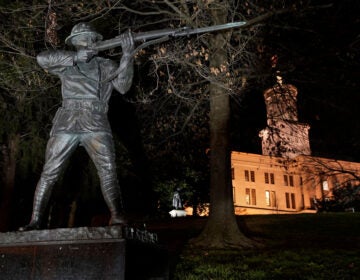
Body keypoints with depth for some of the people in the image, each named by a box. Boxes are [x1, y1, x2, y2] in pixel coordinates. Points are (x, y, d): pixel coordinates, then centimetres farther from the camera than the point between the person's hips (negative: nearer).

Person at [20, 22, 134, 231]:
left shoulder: (107, 66, 17)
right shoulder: (67, 63, 18)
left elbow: (123, 86, 2)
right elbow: (42, 58, 2)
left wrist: (127, 55, -10)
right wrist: (74, 57, -5)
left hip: (96, 125, 0)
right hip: (66, 124, 1)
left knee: (108, 170, -17)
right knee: (49, 173, 1)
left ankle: (118, 218, -22)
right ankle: (35, 221, 9)